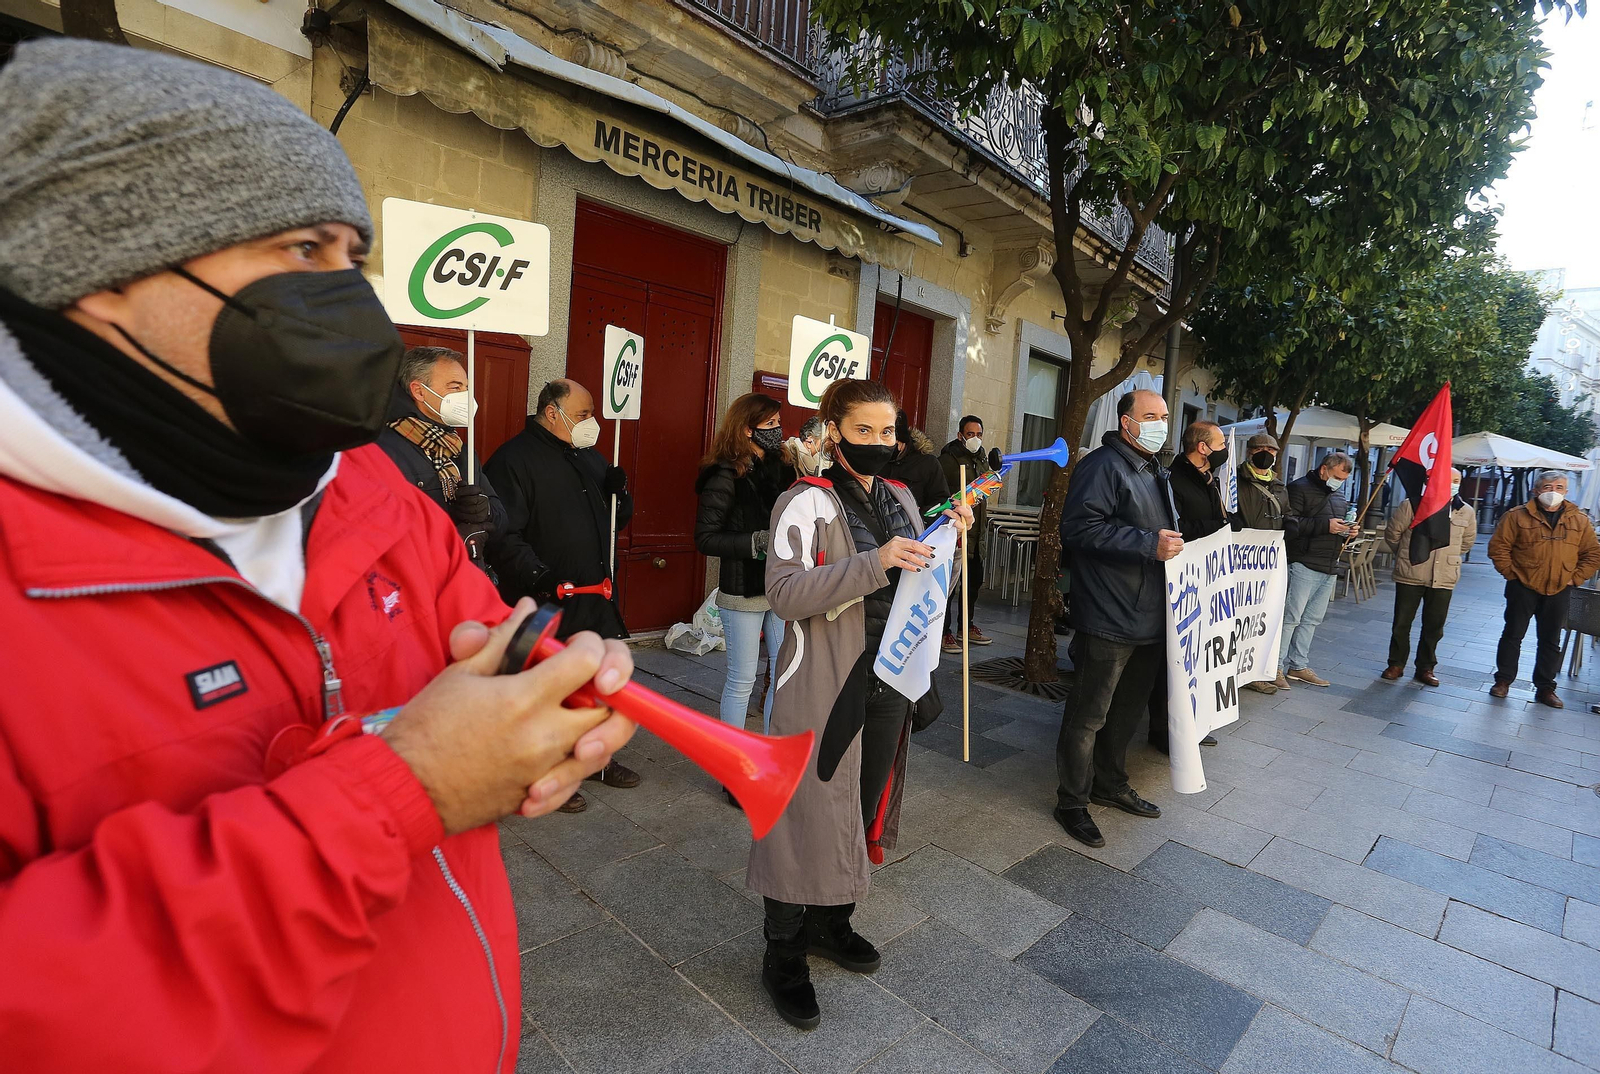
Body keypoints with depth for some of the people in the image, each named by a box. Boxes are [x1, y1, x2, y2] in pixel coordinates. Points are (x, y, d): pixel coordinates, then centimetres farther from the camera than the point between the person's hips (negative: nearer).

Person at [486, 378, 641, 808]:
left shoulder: (589, 457, 14)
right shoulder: (514, 459, -12)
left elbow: (617, 519, 19)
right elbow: (504, 534, -20)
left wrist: (618, 491, -1)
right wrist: (537, 575, -30)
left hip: (596, 599, 8)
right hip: (546, 604, -8)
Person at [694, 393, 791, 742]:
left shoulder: (782, 469, 7)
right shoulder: (727, 475, -11)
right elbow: (705, 538, -14)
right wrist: (758, 541, -22)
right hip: (743, 592, -6)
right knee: (742, 680, 6)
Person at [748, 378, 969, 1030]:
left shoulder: (900, 500, 9)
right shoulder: (808, 502, -11)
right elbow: (785, 592, -24)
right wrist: (875, 563, -30)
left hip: (890, 682, 7)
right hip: (825, 688, -7)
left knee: (866, 806, 18)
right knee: (811, 812, 2)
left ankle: (830, 922, 40)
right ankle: (783, 956, 24)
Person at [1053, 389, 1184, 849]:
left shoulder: (1155, 473, 20)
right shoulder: (1103, 466, -12)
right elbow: (1080, 529, -24)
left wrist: (1174, 545, 15)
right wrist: (1149, 545, -24)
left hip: (1150, 618, 10)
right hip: (1108, 619, -10)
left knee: (1129, 708, 20)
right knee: (1089, 715, -1)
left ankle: (1111, 784, 37)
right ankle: (1072, 802, 13)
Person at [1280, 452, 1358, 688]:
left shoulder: (1339, 497, 21)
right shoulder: (1300, 489, -6)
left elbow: (1340, 530, 32)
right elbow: (1289, 524, -18)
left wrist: (1347, 532, 9)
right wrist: (1325, 526, -20)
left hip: (1329, 569, 9)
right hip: (1304, 565, -9)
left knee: (1312, 619, 11)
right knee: (1291, 617, -8)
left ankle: (1298, 666, 19)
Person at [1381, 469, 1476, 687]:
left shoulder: (1466, 512, 5)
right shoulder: (1413, 505, -7)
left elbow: (1467, 542, 20)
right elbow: (1392, 532, 2)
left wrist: (1449, 558, 17)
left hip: (1444, 579, 3)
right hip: (1410, 575, -3)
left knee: (1434, 627, 10)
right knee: (1402, 623, 6)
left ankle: (1425, 667, 23)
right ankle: (1396, 664, 19)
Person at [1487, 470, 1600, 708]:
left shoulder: (1580, 521, 4)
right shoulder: (1518, 516, -5)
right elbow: (1498, 547, -5)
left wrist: (1574, 578, -1)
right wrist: (1512, 574, -9)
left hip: (1559, 592, 3)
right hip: (1523, 588, -3)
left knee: (1551, 641, 10)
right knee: (1513, 635, 4)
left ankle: (1545, 687, 19)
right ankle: (1503, 680, 13)